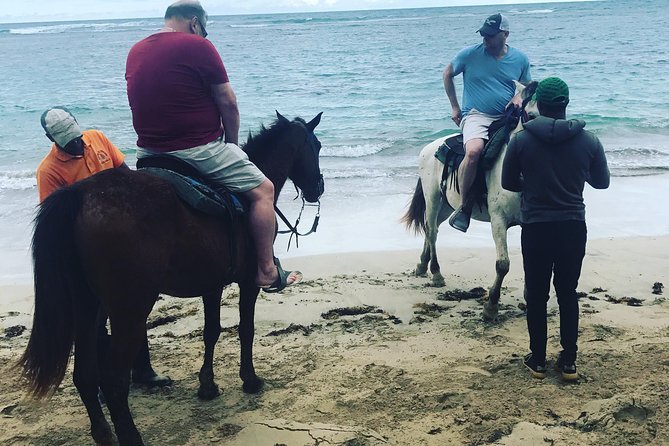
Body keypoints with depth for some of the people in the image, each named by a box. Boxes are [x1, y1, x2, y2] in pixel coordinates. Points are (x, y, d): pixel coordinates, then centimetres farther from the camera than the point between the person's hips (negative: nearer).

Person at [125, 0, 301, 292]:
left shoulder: (135, 52, 11)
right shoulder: (198, 46, -10)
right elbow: (228, 104, -8)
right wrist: (232, 144, 8)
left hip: (148, 151, 8)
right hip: (199, 149, -7)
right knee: (262, 190, 3)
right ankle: (267, 272, 2)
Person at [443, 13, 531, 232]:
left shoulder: (520, 59, 5)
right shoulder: (469, 54, -3)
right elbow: (447, 74, 13)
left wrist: (519, 98, -4)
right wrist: (454, 107, 9)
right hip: (476, 116, -4)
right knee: (474, 151, -35)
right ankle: (464, 206, -18)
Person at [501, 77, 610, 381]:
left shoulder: (521, 140, -8)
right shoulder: (589, 141, -4)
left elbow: (508, 183, 2)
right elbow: (602, 182, 8)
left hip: (535, 228, -1)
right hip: (573, 227, 1)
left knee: (536, 295, 11)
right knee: (568, 294, 14)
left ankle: (538, 360, 20)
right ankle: (568, 361, 19)